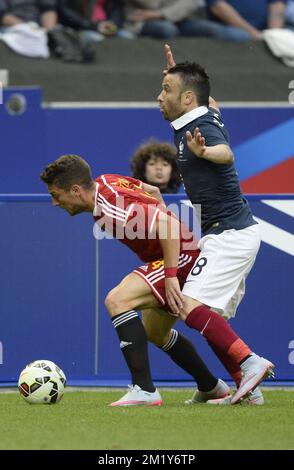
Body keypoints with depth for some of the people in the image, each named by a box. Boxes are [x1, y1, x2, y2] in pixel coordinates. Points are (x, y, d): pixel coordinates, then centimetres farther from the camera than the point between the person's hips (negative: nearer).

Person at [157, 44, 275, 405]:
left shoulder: (202, 127, -18)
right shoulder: (208, 116, 9)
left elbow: (226, 153, -41)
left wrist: (202, 151, -62)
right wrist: (177, 73, 43)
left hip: (229, 234, -10)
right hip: (236, 231, 10)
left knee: (192, 307, -20)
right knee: (212, 319, 10)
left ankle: (250, 363, -24)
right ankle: (246, 387, 8)